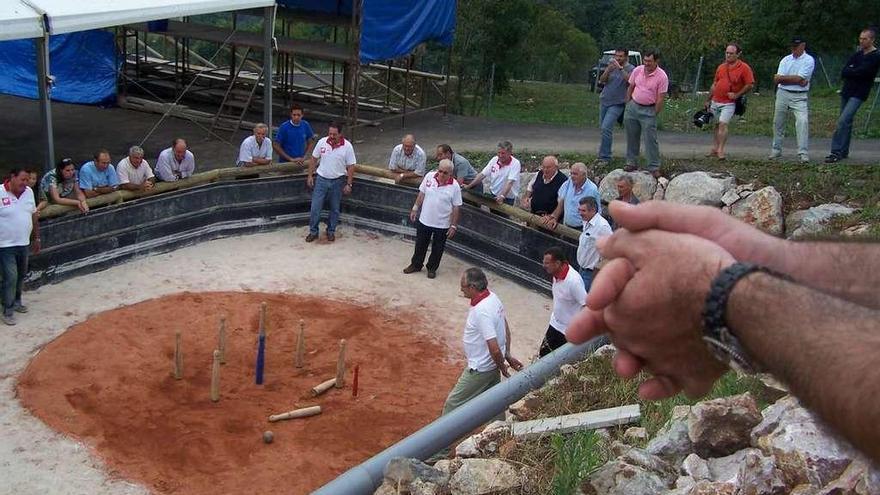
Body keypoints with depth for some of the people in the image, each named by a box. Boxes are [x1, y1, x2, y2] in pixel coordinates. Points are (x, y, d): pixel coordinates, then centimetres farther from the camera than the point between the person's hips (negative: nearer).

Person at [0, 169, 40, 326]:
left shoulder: (28, 192, 1)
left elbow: (34, 215, 11)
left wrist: (36, 238, 15)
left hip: (23, 243, 6)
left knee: (21, 275, 18)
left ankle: (16, 302, 37)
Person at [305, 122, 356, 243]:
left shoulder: (347, 146, -12)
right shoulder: (322, 142, -6)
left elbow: (351, 166, -8)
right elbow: (313, 159, 5)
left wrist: (348, 184, -9)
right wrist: (310, 176, 3)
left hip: (337, 182, -1)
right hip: (321, 179, 1)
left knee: (335, 209, 11)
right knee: (315, 207, 2)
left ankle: (331, 231, 27)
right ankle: (313, 231, 15)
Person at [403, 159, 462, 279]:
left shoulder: (455, 186, -18)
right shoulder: (429, 176, -11)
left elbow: (456, 208, -11)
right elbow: (422, 194, 4)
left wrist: (453, 226, -9)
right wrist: (415, 209, 5)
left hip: (442, 224, -2)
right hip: (424, 220, 2)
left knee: (437, 249, 15)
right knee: (420, 245, 19)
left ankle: (432, 268, 36)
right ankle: (416, 265, 40)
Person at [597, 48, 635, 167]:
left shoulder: (630, 69, -7)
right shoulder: (611, 65, 8)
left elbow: (629, 80, -26)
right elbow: (602, 80, 2)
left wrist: (620, 68, -32)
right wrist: (608, 70, -16)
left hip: (617, 104, -6)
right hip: (604, 101, 6)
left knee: (606, 128, -17)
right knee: (603, 128, 8)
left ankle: (605, 157, -12)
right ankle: (603, 155, 18)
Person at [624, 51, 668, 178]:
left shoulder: (662, 76, -13)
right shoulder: (637, 70, 1)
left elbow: (661, 98, -11)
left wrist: (654, 114, -9)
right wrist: (628, 104, 10)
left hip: (649, 110, -4)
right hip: (633, 107, 4)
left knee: (651, 139, -4)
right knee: (632, 137, 11)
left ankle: (654, 167, 2)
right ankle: (632, 163, 23)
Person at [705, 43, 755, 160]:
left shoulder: (744, 68, -6)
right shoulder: (721, 67, 10)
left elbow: (750, 85, -6)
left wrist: (737, 95, -14)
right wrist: (708, 100, 18)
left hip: (729, 103, -6)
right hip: (715, 102, 6)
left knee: (723, 124, -16)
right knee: (717, 125, 13)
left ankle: (720, 150, -14)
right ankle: (714, 149, 21)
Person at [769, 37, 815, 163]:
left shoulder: (809, 60, -3)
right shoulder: (785, 60, 10)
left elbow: (799, 78, -15)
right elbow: (777, 80, -3)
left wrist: (782, 78, -5)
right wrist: (797, 81, -11)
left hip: (799, 97, -4)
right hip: (782, 94, 4)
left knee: (802, 121, -16)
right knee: (778, 122, 9)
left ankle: (803, 153, -18)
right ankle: (776, 150, 22)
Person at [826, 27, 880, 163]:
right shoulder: (858, 53, 14)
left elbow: (861, 72, -19)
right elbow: (844, 72, 6)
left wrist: (848, 72, -5)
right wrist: (854, 72, -12)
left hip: (858, 94, -7)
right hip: (847, 91, 8)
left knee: (843, 121, -19)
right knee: (847, 122, 13)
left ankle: (836, 152, -20)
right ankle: (844, 151, 21)